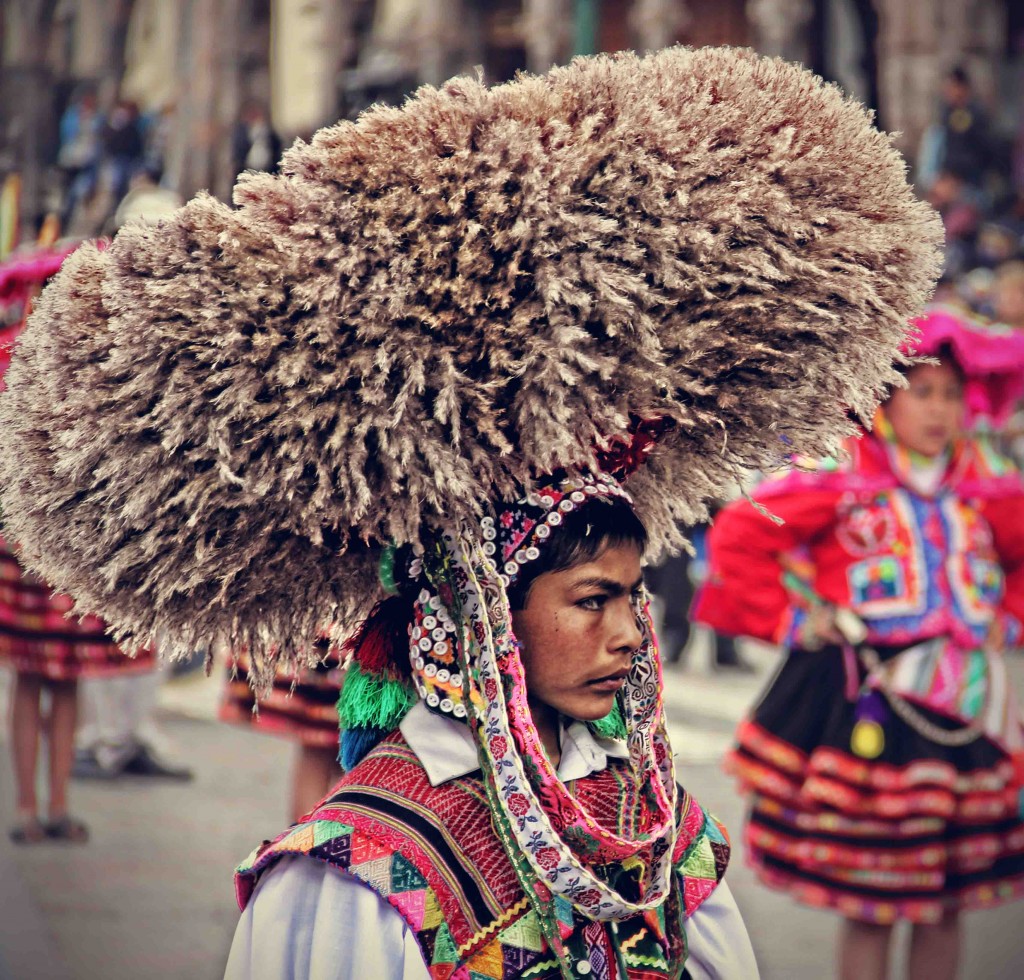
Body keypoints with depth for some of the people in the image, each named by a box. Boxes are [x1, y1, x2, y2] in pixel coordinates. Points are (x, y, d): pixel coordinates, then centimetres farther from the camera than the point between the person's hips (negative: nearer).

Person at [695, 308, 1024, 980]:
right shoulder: (840, 477, -6)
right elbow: (738, 538, -6)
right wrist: (789, 619, -4)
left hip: (963, 703, 4)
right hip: (862, 701, -4)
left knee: (946, 899, 8)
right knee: (867, 905, -1)